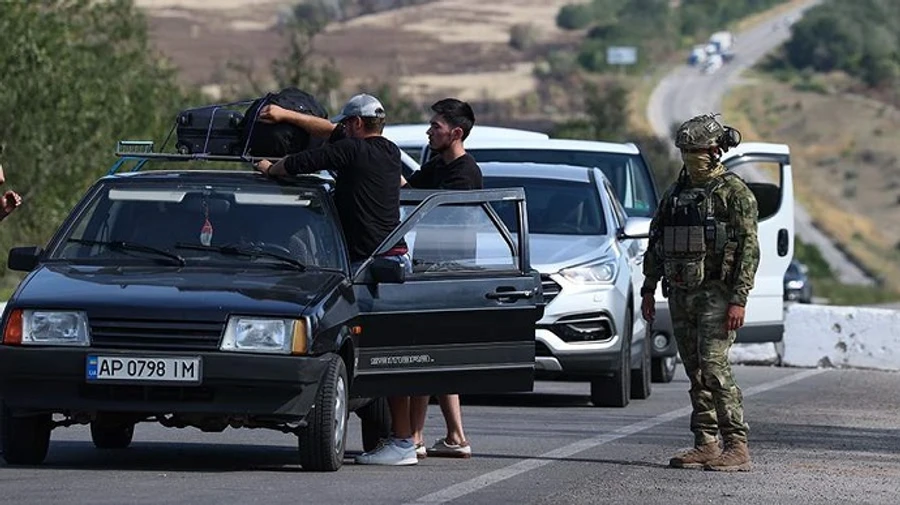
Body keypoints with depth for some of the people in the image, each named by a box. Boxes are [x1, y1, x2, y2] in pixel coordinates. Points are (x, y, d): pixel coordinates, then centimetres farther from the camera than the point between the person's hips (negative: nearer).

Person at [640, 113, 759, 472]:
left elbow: (749, 247, -11)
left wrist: (738, 299, -17)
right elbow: (656, 244, 21)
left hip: (715, 293, -7)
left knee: (714, 366, -16)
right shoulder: (675, 193, 15)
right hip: (681, 293, 7)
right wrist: (648, 290, 15)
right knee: (695, 373, 6)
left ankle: (737, 448, -16)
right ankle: (706, 446, 9)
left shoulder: (734, 192, -6)